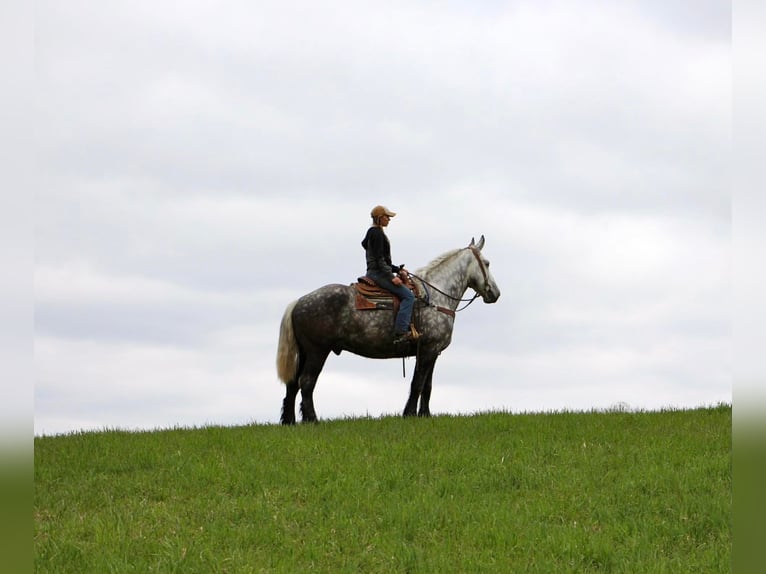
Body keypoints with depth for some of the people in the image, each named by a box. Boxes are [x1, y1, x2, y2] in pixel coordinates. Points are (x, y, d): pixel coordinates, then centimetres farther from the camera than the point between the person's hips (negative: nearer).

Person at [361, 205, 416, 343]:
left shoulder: (375, 233, 19)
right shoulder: (377, 233, -12)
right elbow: (379, 259, -19)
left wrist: (397, 269, 17)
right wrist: (391, 276, -20)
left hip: (376, 272, 11)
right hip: (378, 273, -11)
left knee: (408, 294, 19)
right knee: (408, 295, -18)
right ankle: (400, 332, -28)